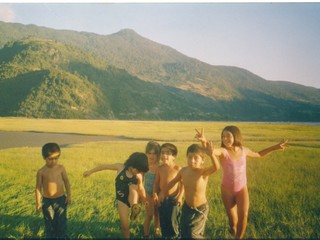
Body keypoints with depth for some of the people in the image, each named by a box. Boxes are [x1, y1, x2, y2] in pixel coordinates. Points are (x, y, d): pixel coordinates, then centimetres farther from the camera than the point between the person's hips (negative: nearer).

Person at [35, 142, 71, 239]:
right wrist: (38, 202, -4)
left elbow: (66, 182, 3)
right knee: (49, 223, 10)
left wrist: (69, 195, -3)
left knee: (61, 222, 6)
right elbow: (38, 187, -2)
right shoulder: (41, 171, -7)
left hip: (61, 199, 1)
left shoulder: (61, 168, -4)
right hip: (47, 201, 0)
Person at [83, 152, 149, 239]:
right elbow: (104, 166, -5)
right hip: (122, 199, 1)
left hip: (133, 198, 0)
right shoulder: (120, 167, -12)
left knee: (133, 186, -32)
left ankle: (135, 207, -44)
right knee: (124, 224, -2)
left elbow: (140, 188, 6)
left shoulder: (138, 176, -8)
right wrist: (90, 171, 0)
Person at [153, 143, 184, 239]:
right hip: (162, 199, 4)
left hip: (173, 198, -4)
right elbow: (156, 183, 3)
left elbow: (182, 184, -11)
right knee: (163, 220, 14)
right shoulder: (160, 168, -6)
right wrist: (155, 194, -9)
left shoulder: (177, 169, -16)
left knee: (172, 220, 4)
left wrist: (180, 197, -14)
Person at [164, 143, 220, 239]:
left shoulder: (204, 172, -25)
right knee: (184, 234, 18)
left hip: (200, 209, -5)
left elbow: (216, 167, -46)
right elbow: (173, 181, 9)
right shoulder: (183, 171, -11)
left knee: (194, 235, 0)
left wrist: (211, 154, -64)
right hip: (186, 207, 5)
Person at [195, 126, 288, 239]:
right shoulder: (223, 151, -21)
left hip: (242, 188, 2)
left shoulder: (244, 150, -8)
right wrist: (204, 141, -66)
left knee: (243, 214, -14)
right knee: (232, 219, 9)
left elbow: (259, 154, 13)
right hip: (227, 189, -2)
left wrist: (275, 147, 8)